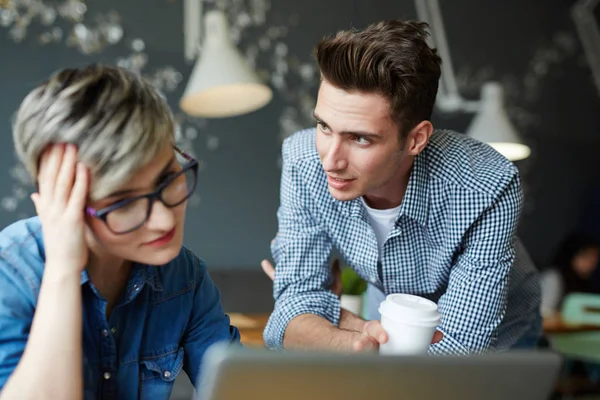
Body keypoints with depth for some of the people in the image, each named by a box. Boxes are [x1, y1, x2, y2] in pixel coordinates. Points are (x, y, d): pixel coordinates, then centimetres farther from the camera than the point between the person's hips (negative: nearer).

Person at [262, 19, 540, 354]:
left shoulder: (487, 190, -34)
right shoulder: (304, 161, -24)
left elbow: (458, 349, -30)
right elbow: (296, 305, -20)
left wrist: (330, 310, -24)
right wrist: (359, 341, -41)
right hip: (388, 324, 3)